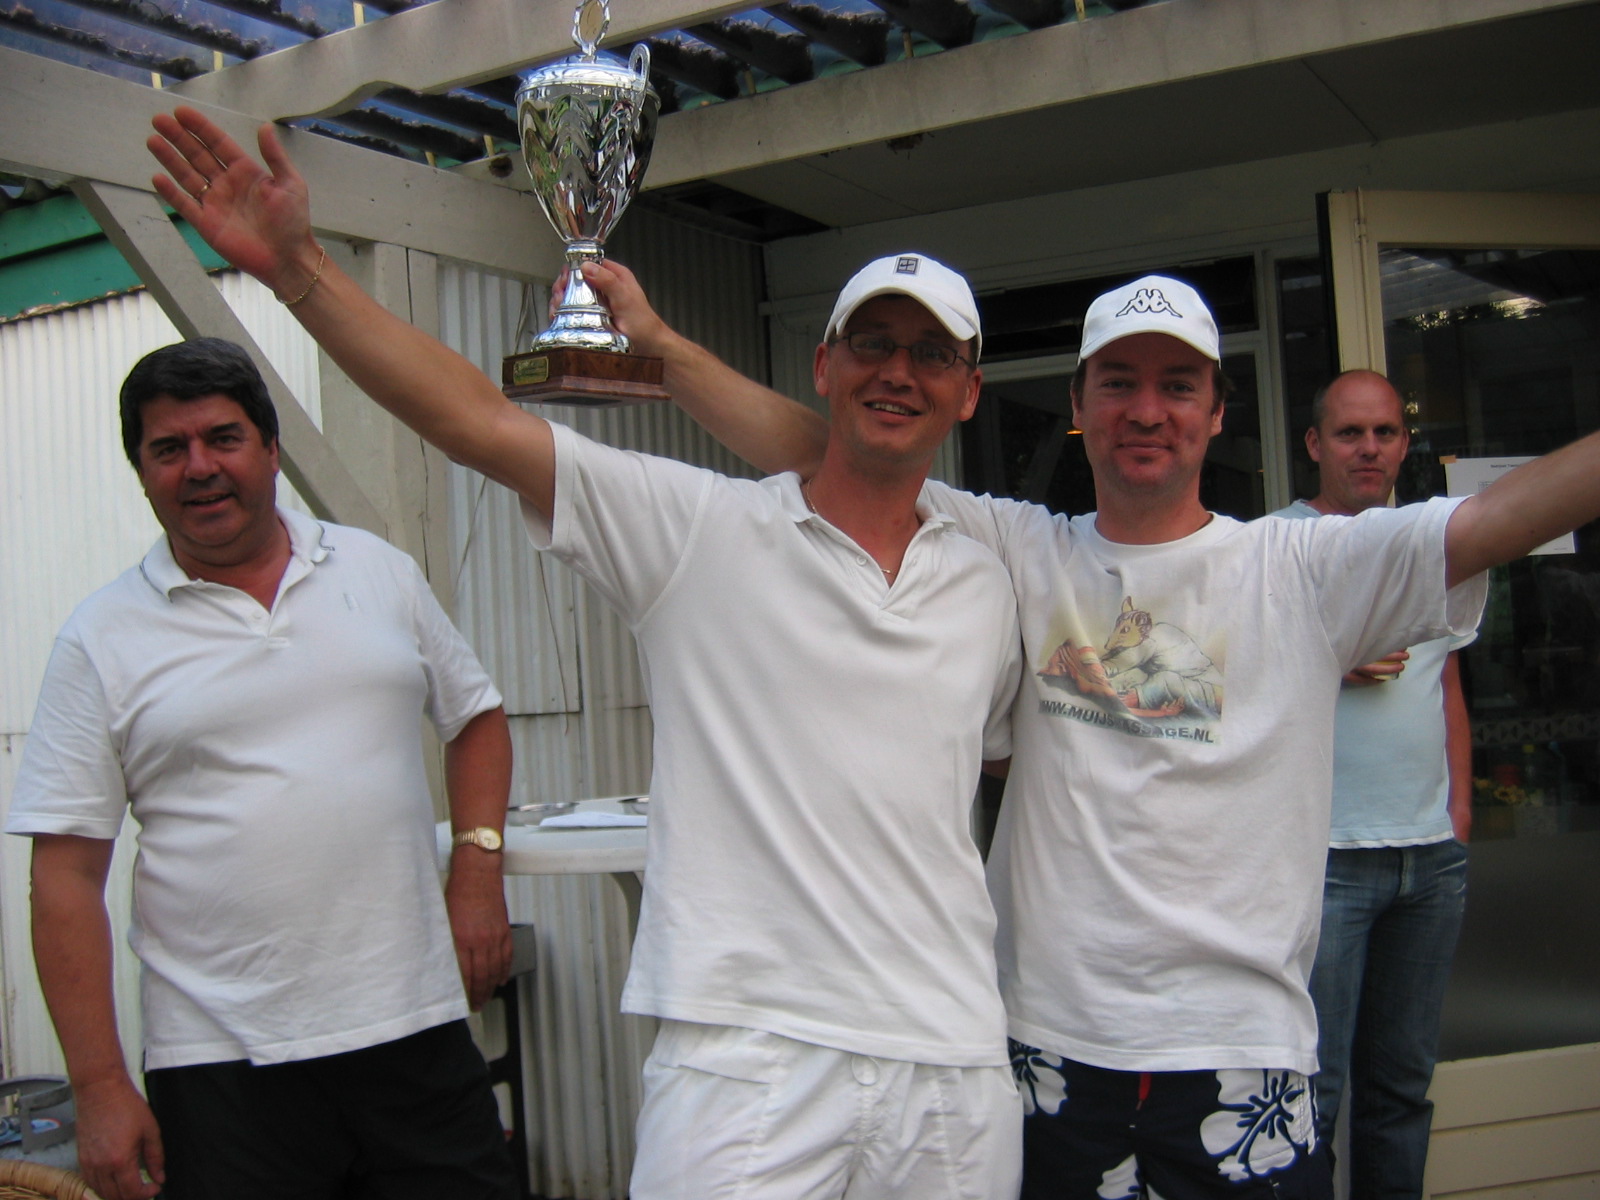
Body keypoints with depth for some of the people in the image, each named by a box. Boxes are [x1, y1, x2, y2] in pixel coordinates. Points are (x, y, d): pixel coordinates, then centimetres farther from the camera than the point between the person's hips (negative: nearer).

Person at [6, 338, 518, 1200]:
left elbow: (475, 716, 18)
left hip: (418, 1031, 2)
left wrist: (477, 868, 3)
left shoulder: (381, 572, 7)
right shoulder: (100, 641, -1)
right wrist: (98, 1084, -6)